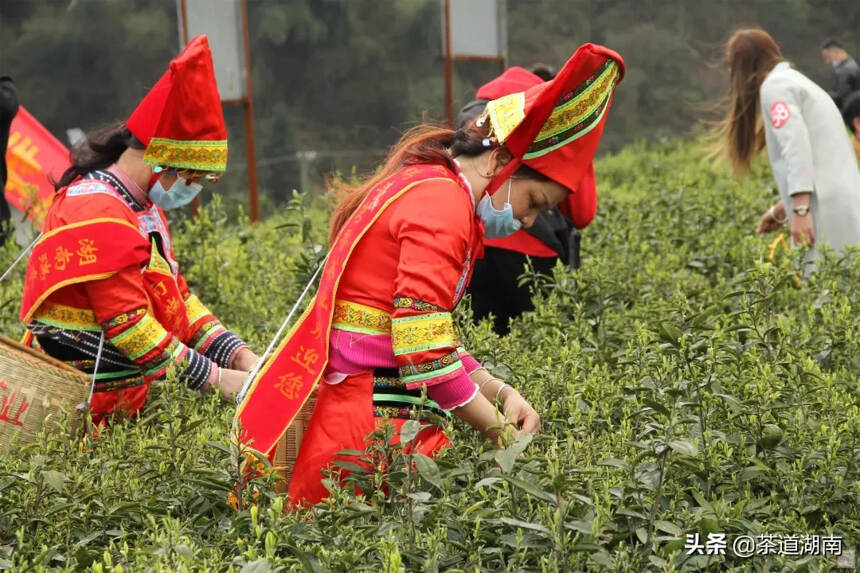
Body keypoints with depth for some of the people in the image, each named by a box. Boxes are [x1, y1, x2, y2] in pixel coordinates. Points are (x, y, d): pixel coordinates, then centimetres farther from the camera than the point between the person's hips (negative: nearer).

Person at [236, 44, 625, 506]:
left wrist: (501, 393, 6)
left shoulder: (427, 187, 19)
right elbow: (424, 351, -19)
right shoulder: (442, 202, -12)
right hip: (372, 416, -10)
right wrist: (503, 434, -12)